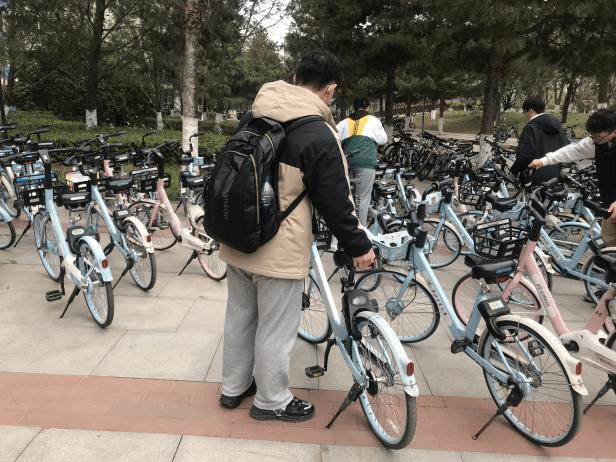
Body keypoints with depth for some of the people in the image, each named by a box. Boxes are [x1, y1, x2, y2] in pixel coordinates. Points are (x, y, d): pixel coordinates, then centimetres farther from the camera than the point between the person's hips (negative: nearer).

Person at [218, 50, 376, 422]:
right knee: (276, 330, 10)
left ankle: (234, 387, 40)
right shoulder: (320, 135, -18)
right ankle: (271, 401, 29)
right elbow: (335, 202, -14)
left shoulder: (253, 117, 5)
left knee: (240, 316, 22)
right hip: (278, 249, -7)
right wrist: (359, 246, -1)